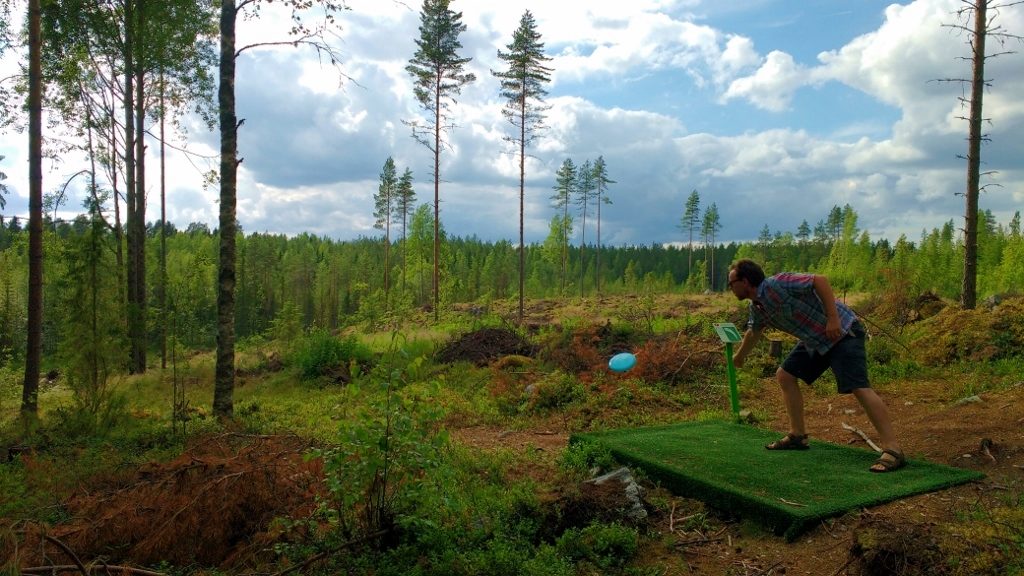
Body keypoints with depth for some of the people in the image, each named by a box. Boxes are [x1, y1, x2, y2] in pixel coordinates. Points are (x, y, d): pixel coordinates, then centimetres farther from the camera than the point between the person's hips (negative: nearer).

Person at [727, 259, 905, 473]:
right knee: (785, 375, 8)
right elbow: (753, 332, 26)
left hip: (842, 331, -9)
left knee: (858, 387, -20)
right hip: (815, 340, 9)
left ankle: (893, 450, -20)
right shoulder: (756, 307, 6)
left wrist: (833, 318, -29)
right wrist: (739, 356, 42)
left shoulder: (777, 285, -22)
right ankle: (798, 436, 15)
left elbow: (820, 280, -25)